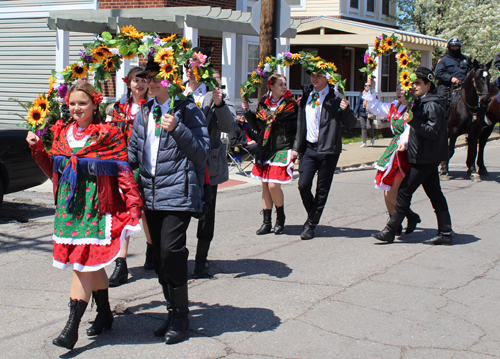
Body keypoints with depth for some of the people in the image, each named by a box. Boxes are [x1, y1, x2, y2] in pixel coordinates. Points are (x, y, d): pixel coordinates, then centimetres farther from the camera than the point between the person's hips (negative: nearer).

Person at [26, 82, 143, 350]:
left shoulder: (108, 134, -6)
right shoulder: (62, 132, 10)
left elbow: (123, 172, -9)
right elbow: (53, 169, 17)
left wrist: (133, 204, -17)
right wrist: (37, 149, 3)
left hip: (96, 206, -5)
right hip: (69, 206, 6)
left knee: (84, 260, -9)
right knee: (92, 262, 13)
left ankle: (72, 327, -8)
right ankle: (104, 313, 28)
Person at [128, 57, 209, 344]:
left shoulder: (189, 111, -4)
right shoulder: (145, 113, 14)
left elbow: (202, 153, -9)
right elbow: (134, 151, 22)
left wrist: (177, 129, -19)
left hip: (179, 194, -7)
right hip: (151, 195, 7)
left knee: (171, 252, -13)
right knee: (159, 256, 10)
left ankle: (181, 316, 3)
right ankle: (173, 312, 23)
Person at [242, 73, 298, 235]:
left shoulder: (291, 105, -1)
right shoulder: (263, 104, 9)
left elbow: (297, 129, -1)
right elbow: (257, 126, 13)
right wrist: (248, 111, 1)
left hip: (282, 149, -4)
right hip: (265, 149, 5)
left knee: (274, 185, -11)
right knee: (265, 186, 7)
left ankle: (280, 219, 11)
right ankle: (267, 222, 16)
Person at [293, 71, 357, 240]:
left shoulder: (335, 97, -5)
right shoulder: (306, 96, 10)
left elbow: (351, 124, -5)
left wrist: (346, 109, -23)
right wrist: (297, 147, 15)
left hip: (328, 150, -4)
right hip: (309, 148, 4)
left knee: (322, 189, 2)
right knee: (303, 185, -2)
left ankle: (311, 224, 13)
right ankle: (312, 215, 24)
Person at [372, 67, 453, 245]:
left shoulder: (432, 105, -15)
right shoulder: (422, 102, 14)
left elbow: (432, 131, -22)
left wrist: (413, 121, -30)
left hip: (425, 159, -10)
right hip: (426, 157, 10)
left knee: (404, 191, -7)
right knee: (435, 194, 10)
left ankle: (390, 231, -2)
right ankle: (445, 233, 14)